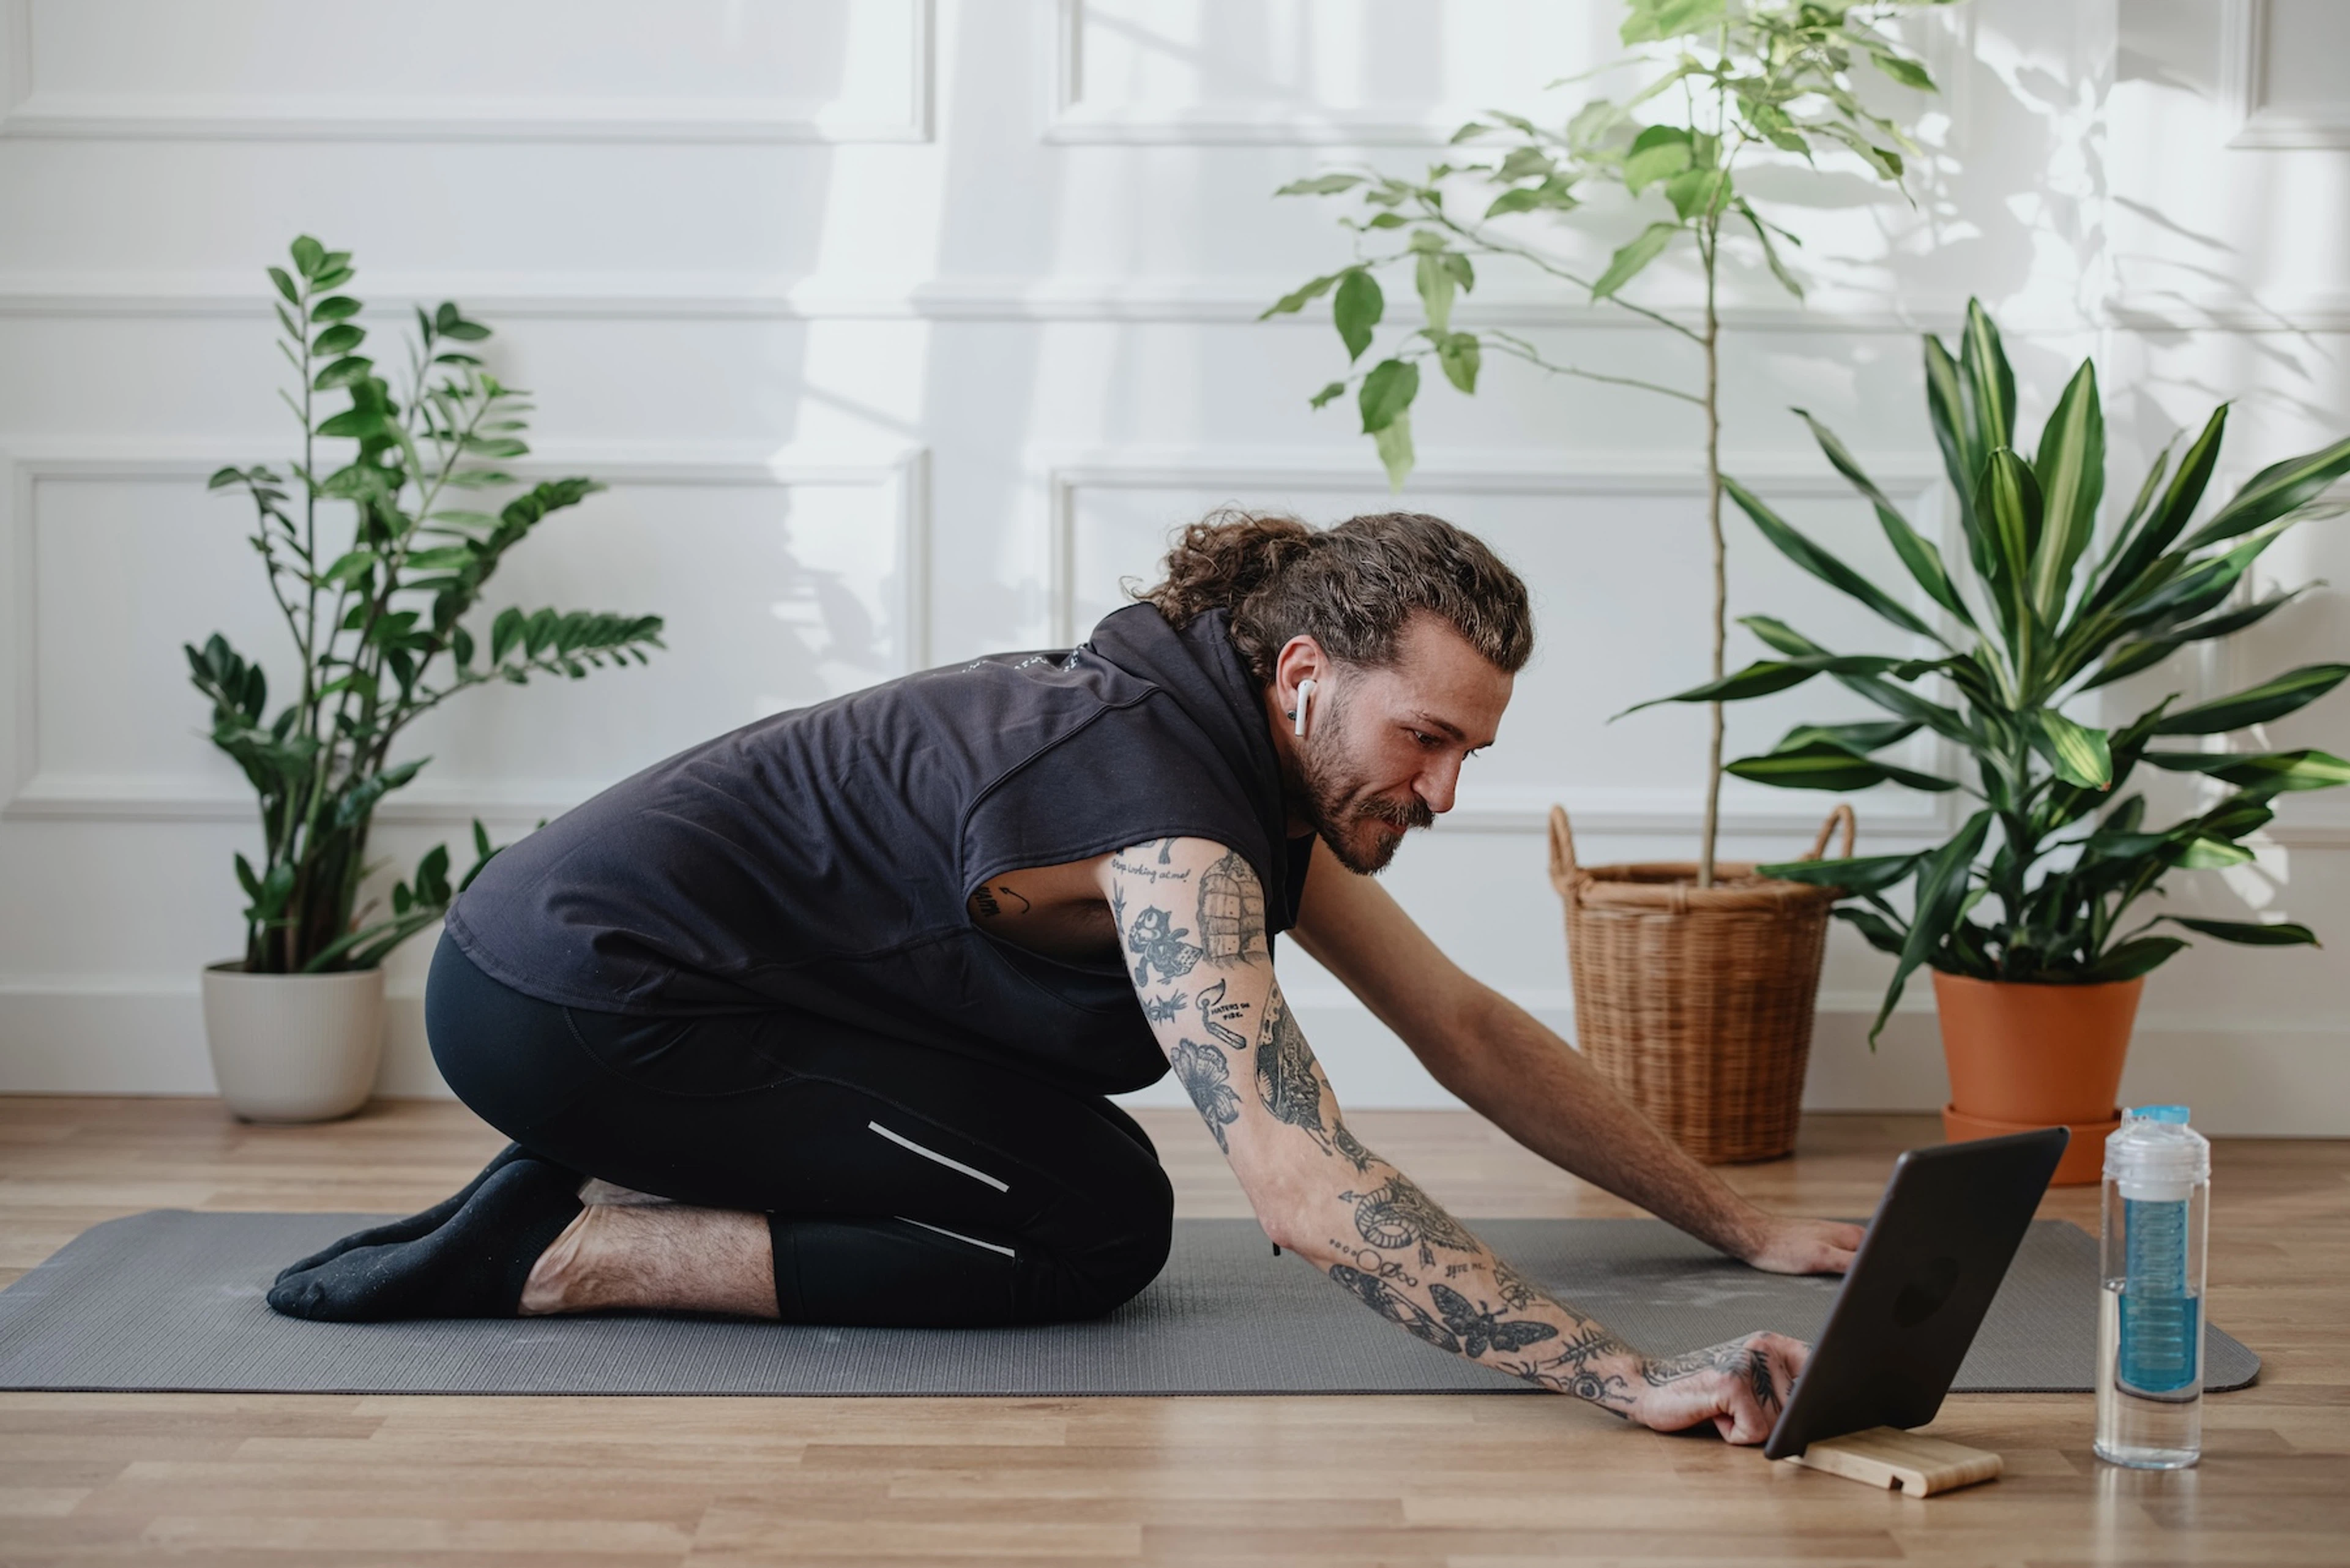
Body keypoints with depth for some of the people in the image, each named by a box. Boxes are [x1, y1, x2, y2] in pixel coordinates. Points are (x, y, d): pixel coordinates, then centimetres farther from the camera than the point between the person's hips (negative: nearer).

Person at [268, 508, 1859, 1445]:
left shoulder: (1265, 754, 5)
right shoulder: (1170, 817, -25)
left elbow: (1471, 1028, 12)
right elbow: (1305, 1189, -36)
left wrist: (1745, 1225, 11)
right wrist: (1634, 1378, -40)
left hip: (579, 961, 10)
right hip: (563, 995, -10)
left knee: (1069, 1152, 15)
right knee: (1098, 1223, -11)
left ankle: (608, 1188, 11)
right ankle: (575, 1253, -8)